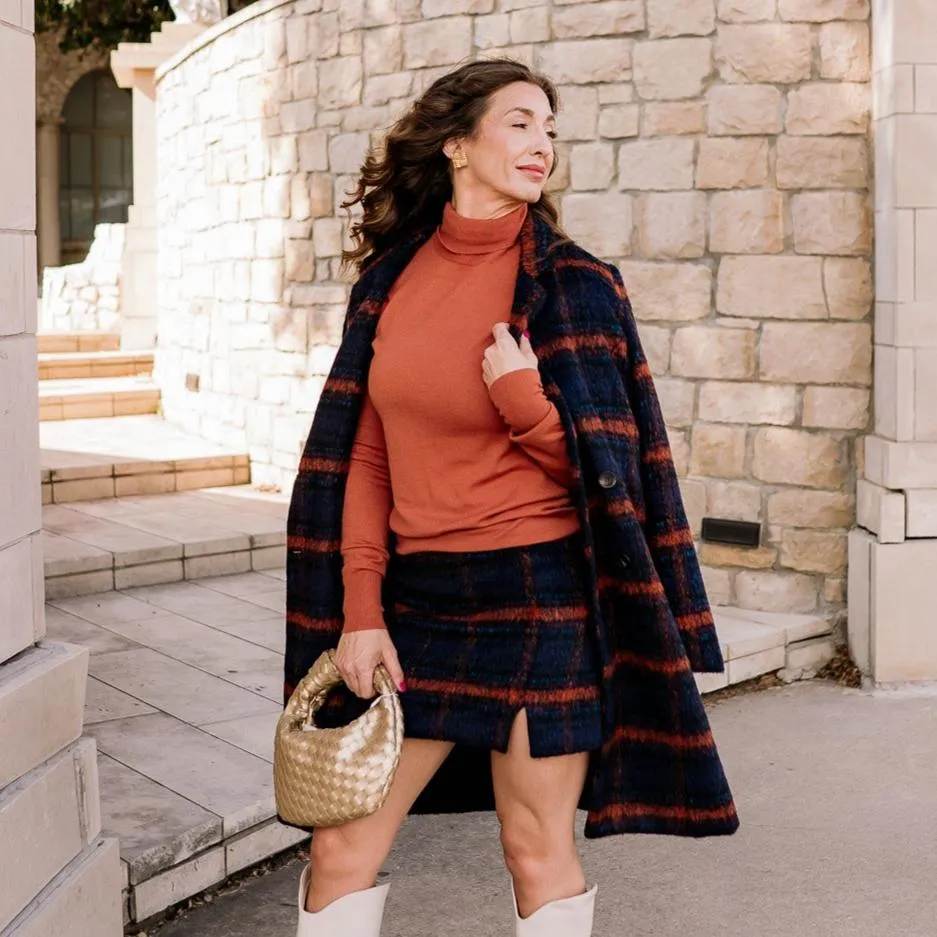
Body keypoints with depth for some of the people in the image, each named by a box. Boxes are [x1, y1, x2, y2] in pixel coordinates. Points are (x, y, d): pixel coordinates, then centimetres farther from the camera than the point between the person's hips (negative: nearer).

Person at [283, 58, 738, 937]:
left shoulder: (572, 285, -6)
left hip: (537, 597, -4)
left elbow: (604, 470, -5)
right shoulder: (391, 278, 5)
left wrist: (525, 399, -22)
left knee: (538, 852, 6)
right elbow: (365, 457, 6)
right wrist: (360, 612, 0)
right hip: (417, 598, 4)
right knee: (340, 846, 7)